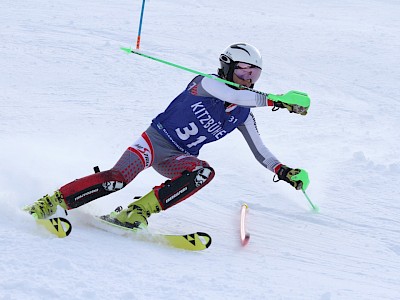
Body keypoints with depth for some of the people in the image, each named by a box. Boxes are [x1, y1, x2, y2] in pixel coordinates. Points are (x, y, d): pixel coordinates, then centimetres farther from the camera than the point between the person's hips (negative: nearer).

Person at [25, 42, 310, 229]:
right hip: (156, 139, -5)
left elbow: (261, 152, 11)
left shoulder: (243, 116, 6)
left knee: (205, 172, -29)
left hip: (178, 158, 5)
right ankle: (52, 202, -20)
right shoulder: (205, 83, -12)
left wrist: (283, 171, -5)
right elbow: (234, 95, -32)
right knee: (118, 177, -29)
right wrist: (276, 101, -36)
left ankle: (138, 212, -27)